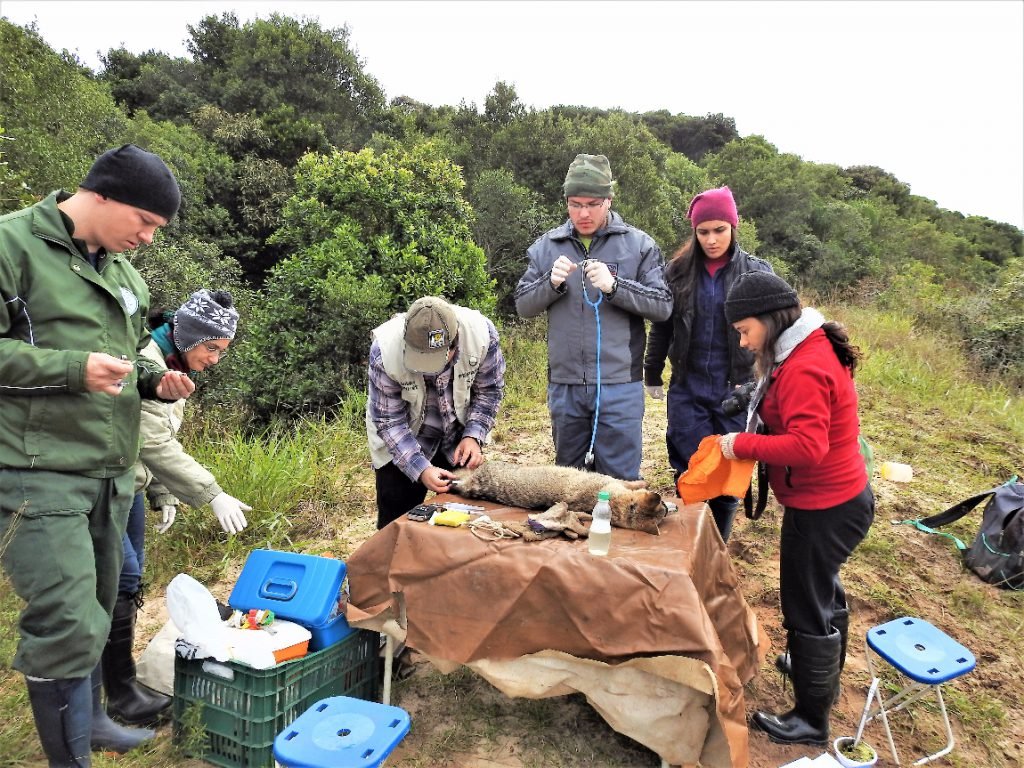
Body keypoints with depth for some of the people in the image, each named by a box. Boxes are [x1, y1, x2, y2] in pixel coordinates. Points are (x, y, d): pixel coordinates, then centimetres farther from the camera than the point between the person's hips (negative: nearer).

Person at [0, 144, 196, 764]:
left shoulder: (125, 272, 14)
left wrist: (154, 382, 4)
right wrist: (74, 366, -21)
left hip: (112, 473, 8)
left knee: (96, 611, 19)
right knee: (68, 624, -8)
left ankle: (88, 717, 38)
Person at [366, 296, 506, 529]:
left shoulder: (481, 333, -28)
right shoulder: (384, 350, -31)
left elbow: (489, 390, -10)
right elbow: (388, 421, -21)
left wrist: (473, 436, -20)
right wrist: (421, 469, -30)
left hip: (460, 435, 2)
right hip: (401, 442, -2)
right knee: (397, 521, 2)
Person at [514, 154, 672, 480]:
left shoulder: (638, 244, 1)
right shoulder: (546, 246, 8)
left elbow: (663, 305, -5)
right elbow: (523, 306, 7)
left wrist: (614, 286, -19)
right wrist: (551, 283, -13)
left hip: (619, 385, -2)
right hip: (564, 385, 3)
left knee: (620, 482, 5)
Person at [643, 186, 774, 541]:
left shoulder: (758, 271, 0)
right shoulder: (678, 271, 3)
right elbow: (661, 328, 9)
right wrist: (652, 375, 12)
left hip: (737, 391, 0)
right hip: (688, 391, 1)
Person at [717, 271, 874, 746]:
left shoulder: (803, 369, -26)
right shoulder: (812, 349, 6)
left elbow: (808, 447, -32)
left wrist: (742, 444, -23)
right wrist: (752, 440, 1)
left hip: (822, 509, -10)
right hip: (839, 498, 10)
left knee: (806, 608, 5)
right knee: (823, 590, 27)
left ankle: (811, 720, 23)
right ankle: (824, 678, 49)